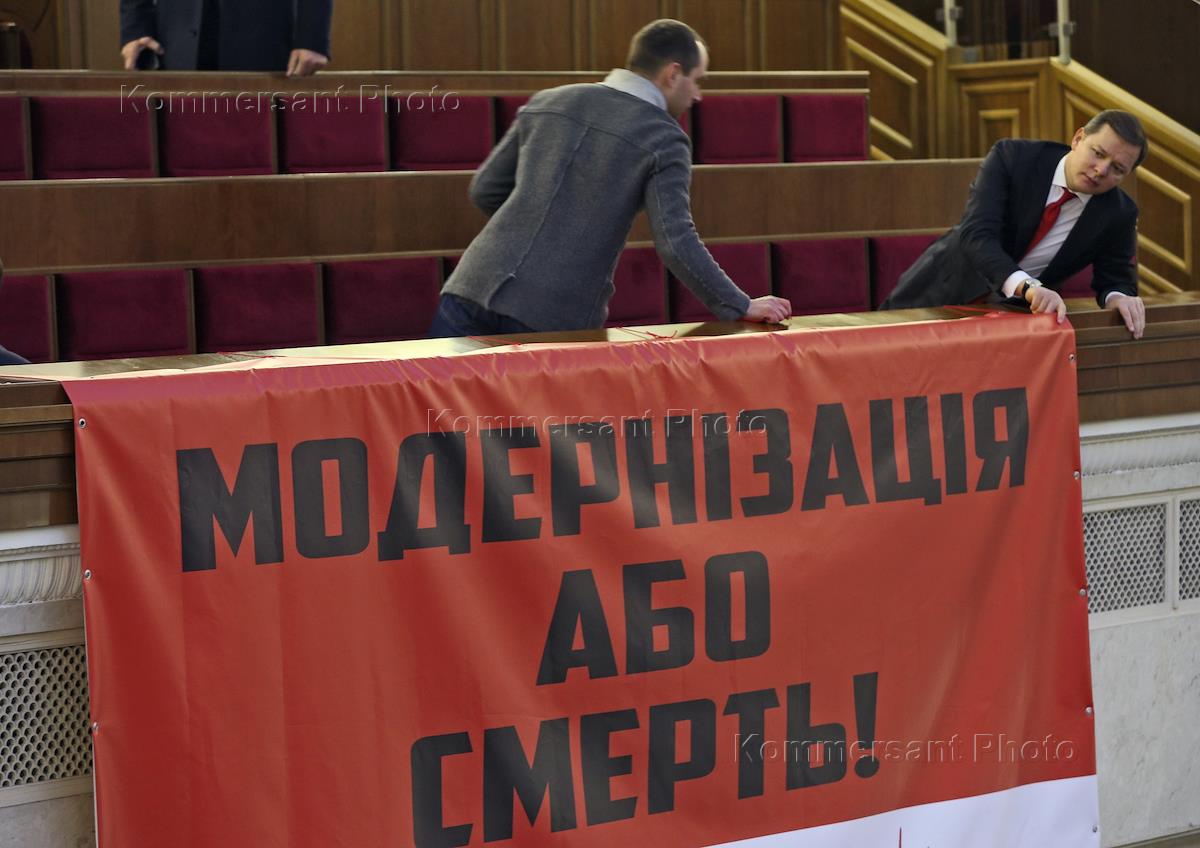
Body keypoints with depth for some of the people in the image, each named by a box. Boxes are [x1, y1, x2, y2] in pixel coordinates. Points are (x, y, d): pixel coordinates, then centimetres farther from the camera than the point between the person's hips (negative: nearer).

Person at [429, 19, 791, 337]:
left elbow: (484, 190, 14)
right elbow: (675, 243, -10)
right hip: (553, 316, -4)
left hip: (473, 288, 4)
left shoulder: (545, 102, 11)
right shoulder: (664, 140, -3)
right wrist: (741, 306, -2)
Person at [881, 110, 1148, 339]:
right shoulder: (1012, 157, -20)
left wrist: (1117, 296, -28)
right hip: (940, 295, -1)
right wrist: (1027, 286, -48)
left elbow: (1115, 278, 0)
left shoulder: (1118, 215, -12)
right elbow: (976, 234, -31)